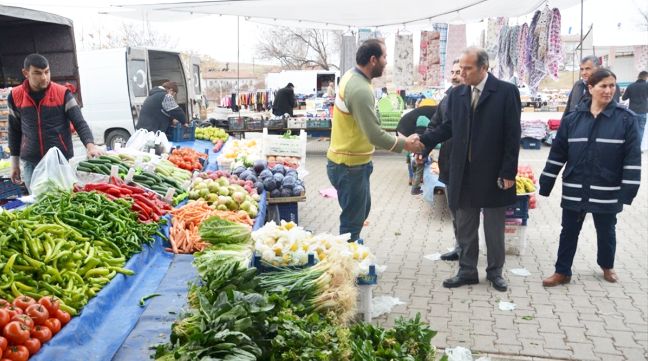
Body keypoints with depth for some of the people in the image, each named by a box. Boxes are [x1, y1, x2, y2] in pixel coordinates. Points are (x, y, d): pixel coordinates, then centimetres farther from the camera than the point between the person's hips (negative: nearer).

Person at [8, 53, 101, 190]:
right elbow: (14, 130, 12)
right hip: (30, 163, 2)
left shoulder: (62, 93, -6)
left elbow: (80, 123, -9)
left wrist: (90, 146, -27)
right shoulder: (15, 96, 2)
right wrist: (15, 162, 12)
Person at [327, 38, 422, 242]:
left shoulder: (352, 76, 5)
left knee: (361, 209, 25)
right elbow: (375, 135, -27)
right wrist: (405, 144, -14)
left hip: (350, 160, 10)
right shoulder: (360, 90, -26)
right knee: (353, 219, 2)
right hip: (349, 166, -10)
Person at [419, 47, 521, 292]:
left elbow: (512, 135, -9)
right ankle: (467, 271, 26)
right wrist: (423, 140, -10)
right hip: (464, 173, 4)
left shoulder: (506, 91, -8)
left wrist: (508, 172, -12)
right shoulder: (456, 94, 5)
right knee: (465, 227, 12)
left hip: (494, 173, -4)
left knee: (494, 228, 11)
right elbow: (447, 128, 7)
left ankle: (495, 272, 28)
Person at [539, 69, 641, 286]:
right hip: (574, 190, 1)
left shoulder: (626, 118, -7)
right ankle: (562, 272, 22)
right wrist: (545, 184, -1)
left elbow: (632, 157, -9)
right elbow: (557, 153, 1)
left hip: (607, 191, -1)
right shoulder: (573, 119, -1)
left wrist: (628, 190, -14)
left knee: (606, 232, 17)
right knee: (569, 232, 9)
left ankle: (607, 266, 41)